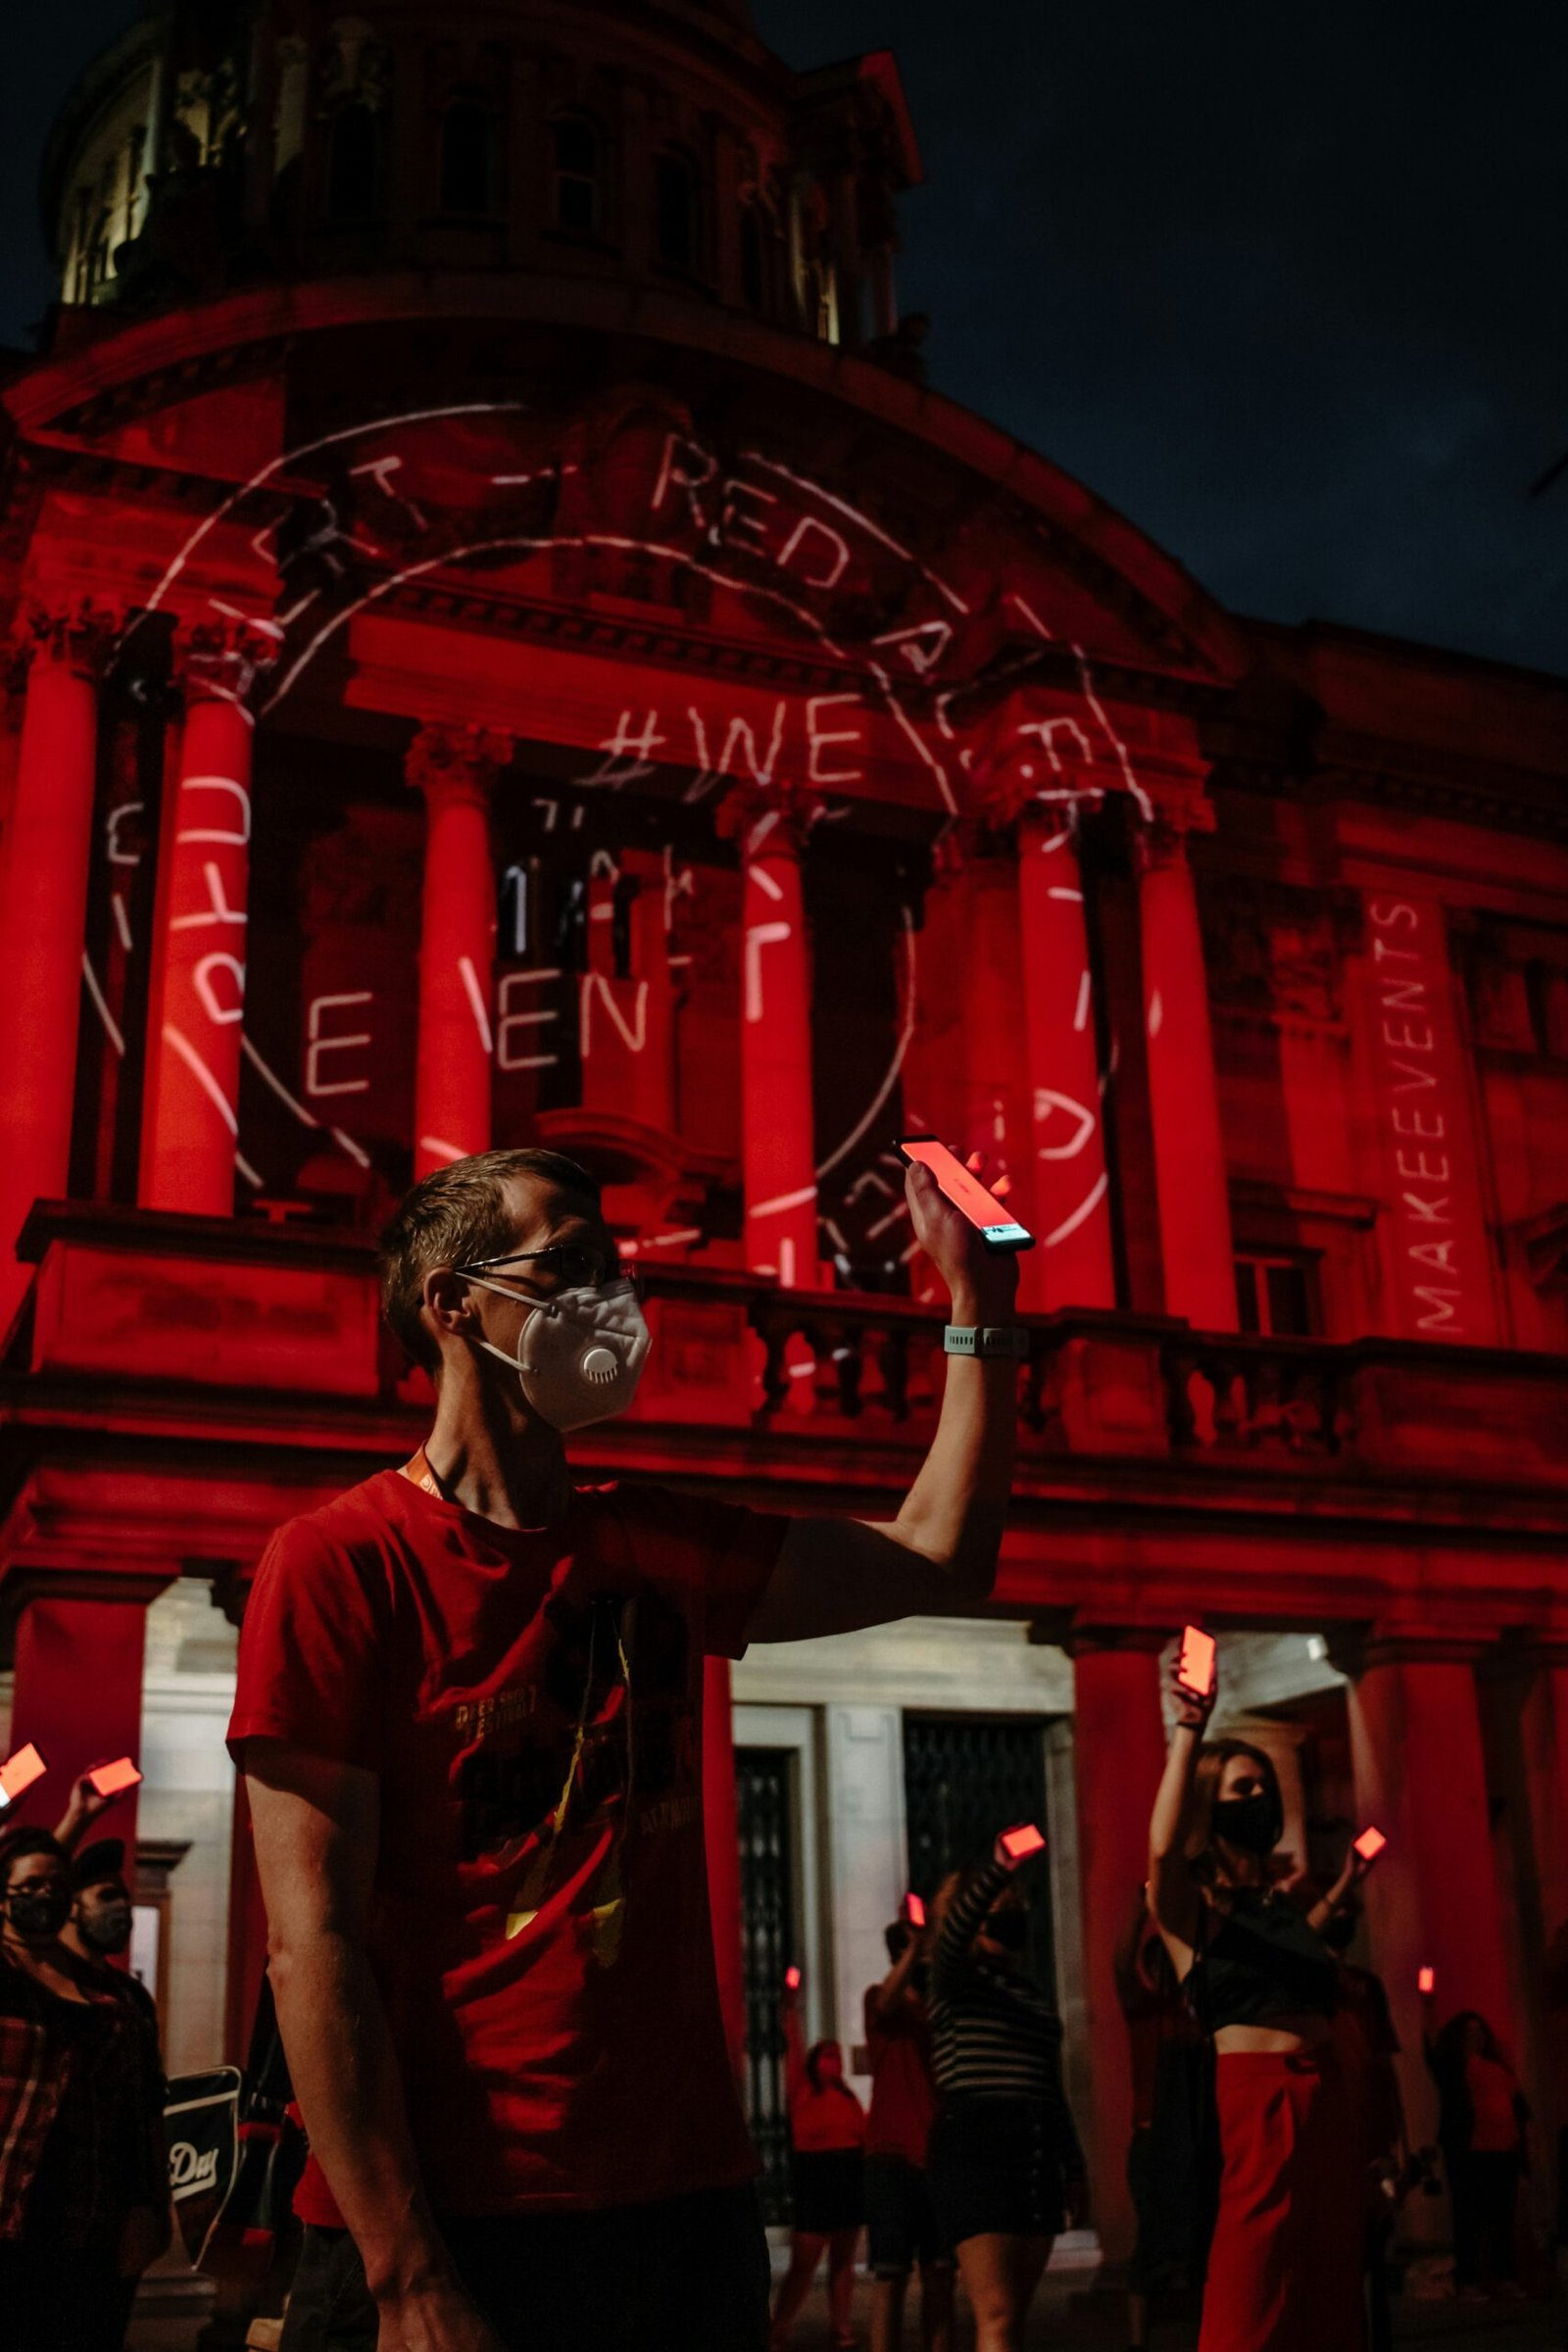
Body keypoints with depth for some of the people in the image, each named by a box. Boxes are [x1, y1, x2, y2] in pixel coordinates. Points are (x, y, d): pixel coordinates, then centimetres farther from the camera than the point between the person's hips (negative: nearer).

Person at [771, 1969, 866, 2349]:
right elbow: (793, 2048, -7)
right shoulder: (802, 2092, 0)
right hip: (813, 2176, -4)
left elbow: (863, 2137, 13)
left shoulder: (848, 2099, 12)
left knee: (842, 2259, 7)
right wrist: (791, 2008, -12)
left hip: (849, 2177, 4)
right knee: (803, 2263, -6)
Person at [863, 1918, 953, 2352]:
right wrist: (915, 1947, -36)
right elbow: (886, 2001, -24)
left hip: (939, 2157, 5)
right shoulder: (879, 1998, 1)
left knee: (940, 2277, 6)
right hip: (894, 2157, -5)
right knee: (891, 2276, -7)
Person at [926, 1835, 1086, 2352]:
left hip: (1038, 2155, 7)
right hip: (975, 2151, -7)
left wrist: (1073, 2167, 21)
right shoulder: (956, 1979, 1)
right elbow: (953, 1930, -23)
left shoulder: (1034, 1993, 21)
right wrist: (997, 1872, -40)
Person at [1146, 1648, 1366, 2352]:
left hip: (1324, 2096, 7)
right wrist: (1189, 1731, -32)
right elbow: (1164, 1846, -27)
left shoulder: (1284, 1903, 19)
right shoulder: (1191, 1903, -2)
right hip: (1256, 2099, -7)